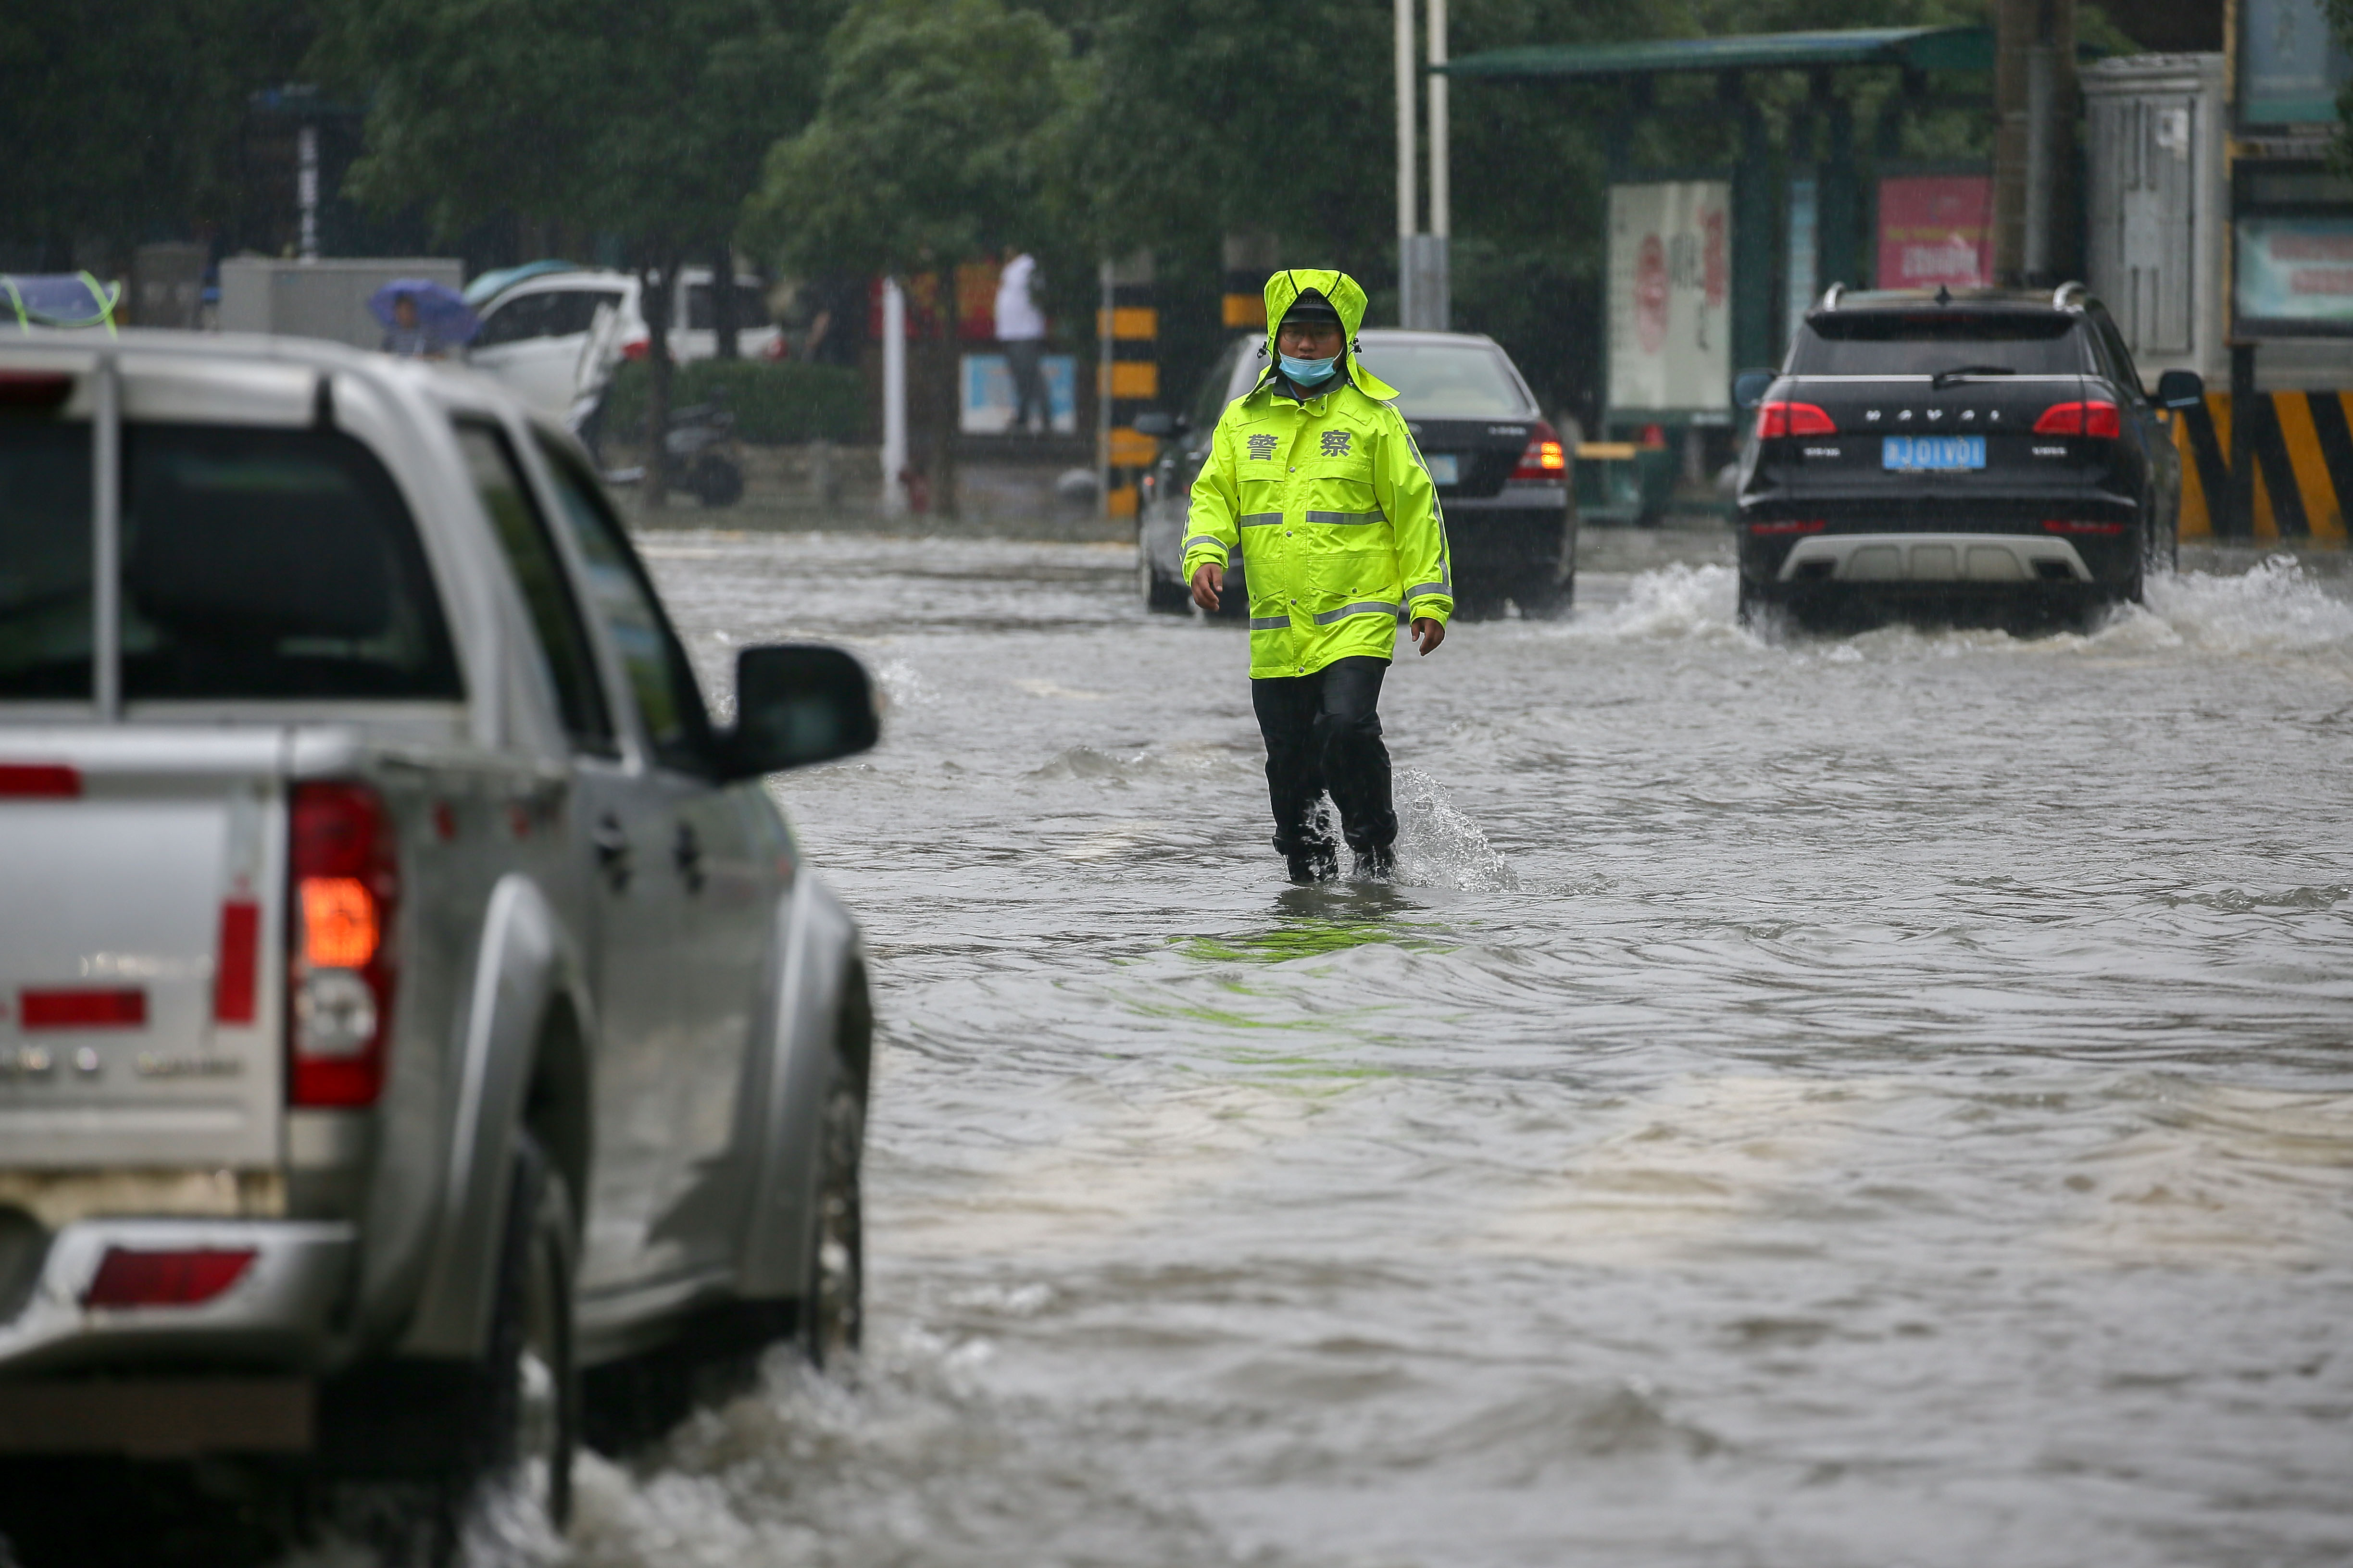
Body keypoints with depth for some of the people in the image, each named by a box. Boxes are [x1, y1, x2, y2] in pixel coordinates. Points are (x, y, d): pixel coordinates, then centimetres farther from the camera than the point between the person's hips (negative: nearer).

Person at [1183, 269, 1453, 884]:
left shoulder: (1372, 416, 0)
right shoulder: (1244, 419, 11)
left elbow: (1416, 509, 1)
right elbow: (1214, 497, 11)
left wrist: (1430, 600, -4)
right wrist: (1205, 556, -10)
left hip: (1358, 618, -4)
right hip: (1278, 626, 4)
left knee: (1347, 728, -23)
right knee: (1289, 763, 6)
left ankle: (1376, 850, -3)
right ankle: (1309, 872, 22)